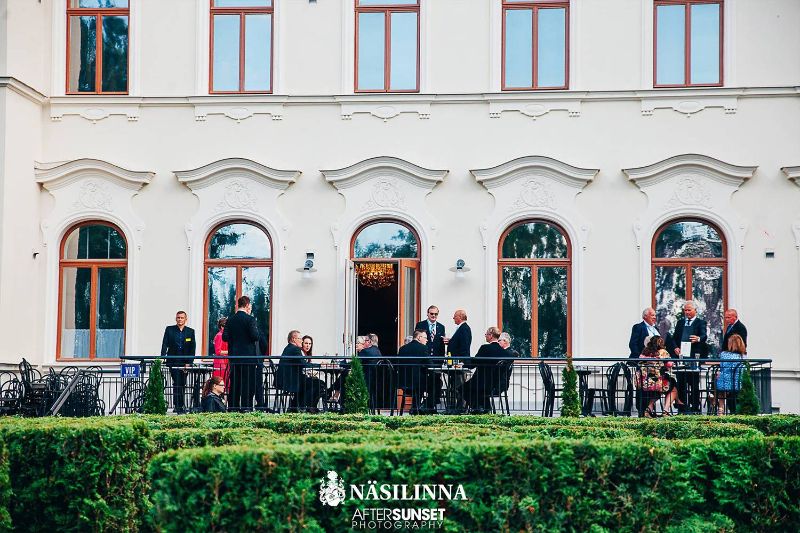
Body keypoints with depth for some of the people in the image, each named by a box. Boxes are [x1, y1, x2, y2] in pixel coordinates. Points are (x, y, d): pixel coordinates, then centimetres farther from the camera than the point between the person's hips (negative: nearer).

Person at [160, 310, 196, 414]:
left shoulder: (190, 331, 7)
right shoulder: (169, 330, 6)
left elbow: (193, 348, 4)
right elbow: (164, 345, 0)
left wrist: (189, 363, -5)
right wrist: (162, 358, -14)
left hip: (184, 362, 2)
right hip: (173, 361, -2)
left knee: (182, 384, 4)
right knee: (177, 383, -10)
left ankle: (180, 405, 11)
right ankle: (178, 406, -7)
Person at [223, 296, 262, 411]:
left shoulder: (230, 320, 6)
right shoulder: (250, 319, -11)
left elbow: (224, 337, 2)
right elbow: (255, 336, -18)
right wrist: (258, 336, 4)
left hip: (234, 356, 6)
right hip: (249, 357, -6)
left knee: (235, 383, 11)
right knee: (248, 383, -1)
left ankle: (233, 407, 14)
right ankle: (246, 407, -4)